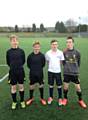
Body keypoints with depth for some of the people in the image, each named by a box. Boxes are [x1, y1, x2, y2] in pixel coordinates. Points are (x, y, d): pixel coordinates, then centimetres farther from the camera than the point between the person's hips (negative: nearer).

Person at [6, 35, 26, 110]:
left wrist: (19, 66, 9)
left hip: (20, 72, 0)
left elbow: (23, 61, 7)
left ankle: (22, 101, 28)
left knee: (21, 86, 11)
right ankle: (14, 102, 28)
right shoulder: (8, 52, -5)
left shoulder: (21, 51, -5)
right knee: (13, 87, 10)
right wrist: (13, 67, 9)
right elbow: (8, 62, 6)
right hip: (12, 72, 0)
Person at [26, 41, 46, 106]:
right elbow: (28, 64, 4)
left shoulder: (42, 55, -10)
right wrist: (33, 69, 5)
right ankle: (31, 98, 33)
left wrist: (39, 68, 4)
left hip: (40, 73, 0)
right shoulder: (30, 55, -8)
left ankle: (42, 98, 29)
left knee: (41, 85, 10)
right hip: (32, 74, 1)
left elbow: (43, 64, 2)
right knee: (31, 86, 12)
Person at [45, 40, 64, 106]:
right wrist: (51, 66, 4)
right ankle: (50, 97, 29)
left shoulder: (60, 52, -5)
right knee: (51, 85, 12)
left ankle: (60, 98, 22)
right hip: (50, 71, 1)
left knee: (59, 85, 6)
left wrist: (57, 66, 2)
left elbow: (61, 61, 6)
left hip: (58, 71, 0)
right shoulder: (48, 53, -2)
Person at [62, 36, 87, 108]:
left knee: (78, 87, 6)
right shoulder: (64, 52, -8)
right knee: (65, 87, 11)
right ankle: (65, 99, 34)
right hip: (66, 73, 0)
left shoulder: (77, 52, -8)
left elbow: (79, 62, 6)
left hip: (75, 73, 0)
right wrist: (67, 67, 4)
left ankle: (80, 100, 28)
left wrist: (75, 68, 10)